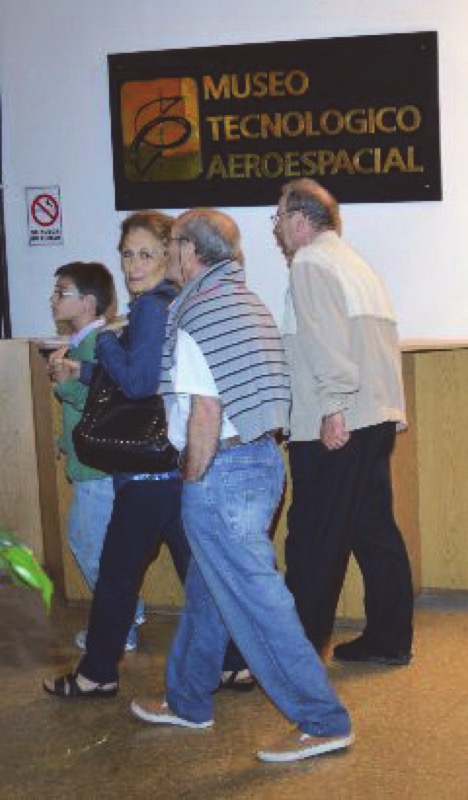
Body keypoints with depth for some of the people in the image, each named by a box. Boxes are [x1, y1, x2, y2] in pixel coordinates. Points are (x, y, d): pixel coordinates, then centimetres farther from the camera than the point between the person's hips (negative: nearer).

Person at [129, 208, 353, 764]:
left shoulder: (197, 316, -15)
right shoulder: (248, 304, 12)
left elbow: (206, 413, -20)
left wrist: (194, 481, -9)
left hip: (222, 470, -10)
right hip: (263, 457, 10)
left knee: (255, 598, -4)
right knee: (207, 588, 20)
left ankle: (323, 721, -1)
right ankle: (187, 702, 33)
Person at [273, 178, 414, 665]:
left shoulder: (309, 263, -7)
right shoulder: (351, 261, 21)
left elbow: (325, 339, -19)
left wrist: (334, 408, -23)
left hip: (334, 426, -9)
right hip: (379, 417, 9)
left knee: (314, 538, -2)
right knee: (374, 528, 12)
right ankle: (390, 638, 16)